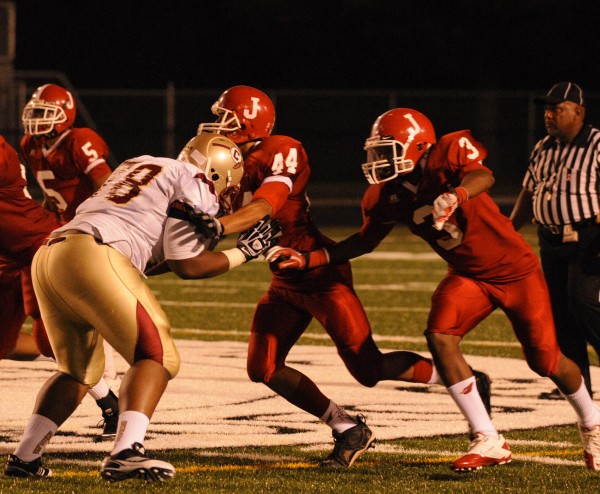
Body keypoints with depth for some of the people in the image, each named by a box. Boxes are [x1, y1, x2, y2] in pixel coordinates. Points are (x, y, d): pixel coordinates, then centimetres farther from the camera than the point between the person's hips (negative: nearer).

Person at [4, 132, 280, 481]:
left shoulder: (138, 166, 31)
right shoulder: (193, 184, 7)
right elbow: (188, 265, 1)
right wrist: (244, 253, 16)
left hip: (47, 255, 8)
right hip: (94, 256, -8)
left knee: (80, 370, 23)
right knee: (156, 355, -4)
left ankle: (25, 456, 16)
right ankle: (126, 453, -23)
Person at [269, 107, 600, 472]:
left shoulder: (449, 152, -24)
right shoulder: (388, 196, -6)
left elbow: (483, 175, -43)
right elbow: (366, 241, 6)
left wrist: (456, 195, -64)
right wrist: (309, 260, -4)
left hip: (516, 269, -5)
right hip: (468, 275, 5)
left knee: (544, 360, 5)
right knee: (440, 336, -20)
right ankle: (488, 441, -14)